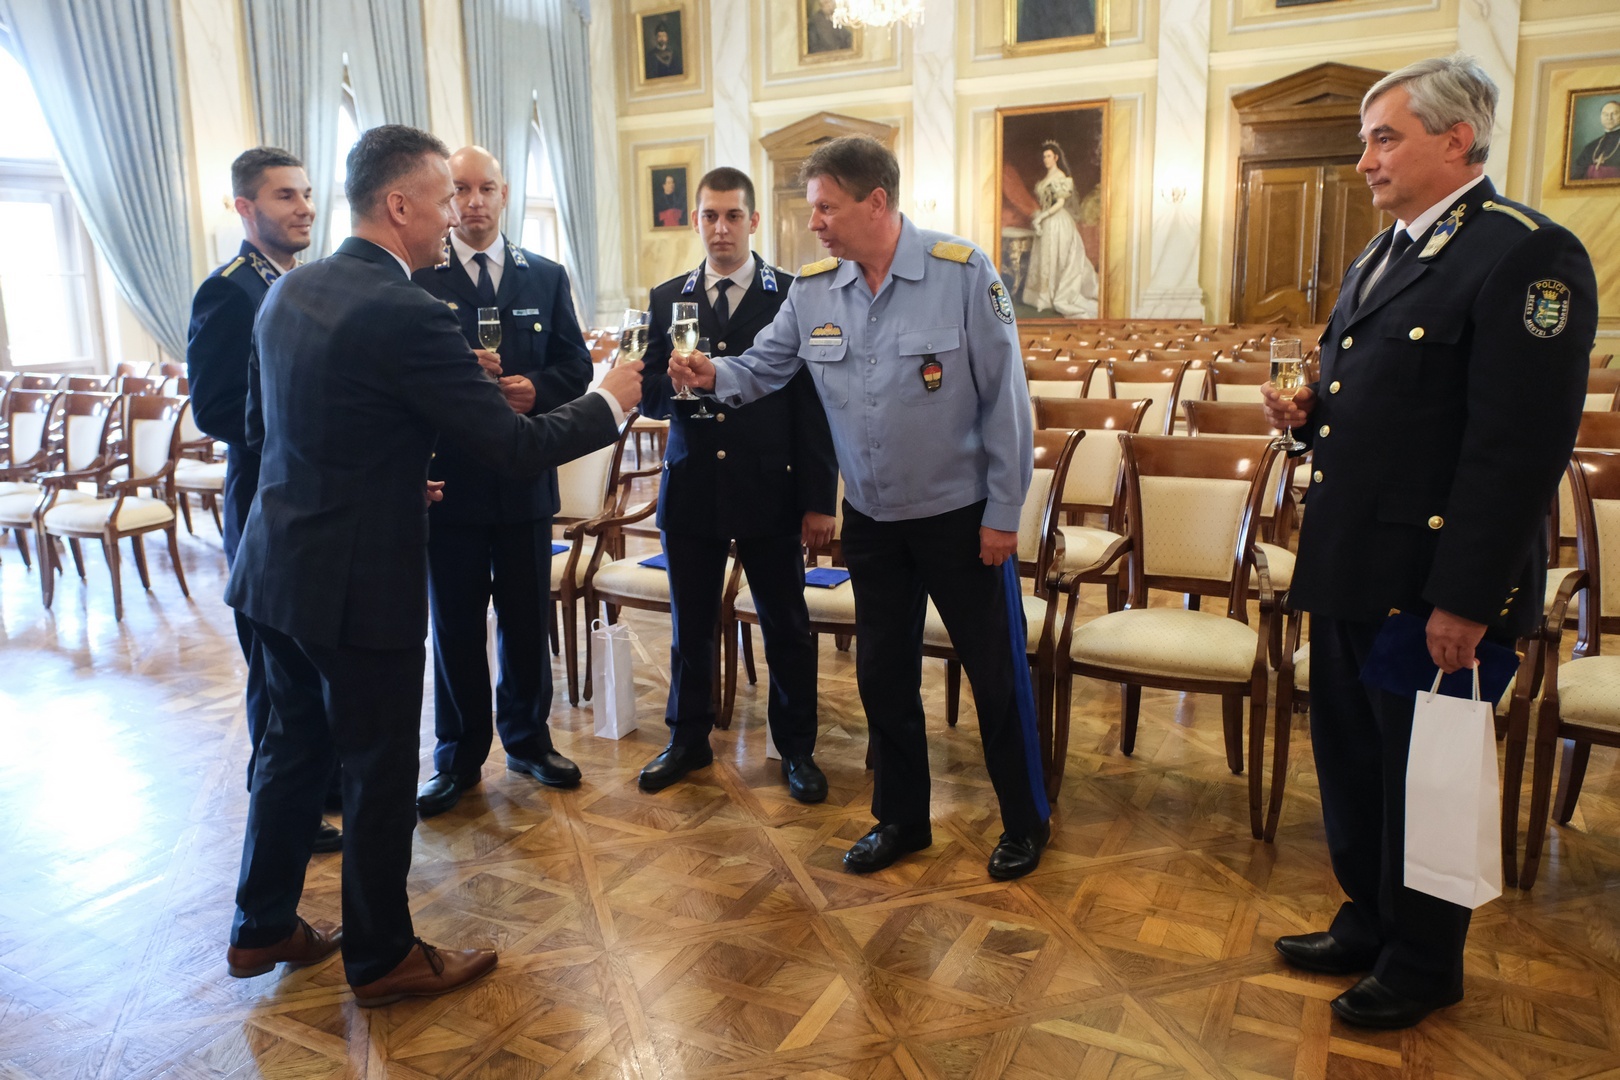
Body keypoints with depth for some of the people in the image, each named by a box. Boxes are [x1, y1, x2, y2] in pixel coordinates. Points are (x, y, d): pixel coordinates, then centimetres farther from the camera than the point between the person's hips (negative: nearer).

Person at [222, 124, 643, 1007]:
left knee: (292, 747, 22)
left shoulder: (288, 291, 5)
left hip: (278, 568, 9)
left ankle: (262, 927, 39)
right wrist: (609, 402, -5)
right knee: (379, 772, 8)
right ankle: (381, 957, 26)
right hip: (358, 581, -8)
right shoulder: (405, 314, -22)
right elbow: (518, 448, -21)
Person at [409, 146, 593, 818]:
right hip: (448, 477, -2)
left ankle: (527, 739, 30)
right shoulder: (416, 277, -1)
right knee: (454, 624, 7)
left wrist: (534, 387, -14)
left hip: (525, 477, 3)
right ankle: (458, 758, 22)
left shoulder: (546, 277, 9)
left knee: (528, 618, 12)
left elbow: (575, 366, 6)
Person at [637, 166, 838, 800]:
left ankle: (796, 747, 25)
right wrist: (676, 384, -17)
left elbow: (814, 403, -3)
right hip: (691, 488, 3)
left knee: (786, 626, 7)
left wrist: (819, 499, -7)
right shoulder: (667, 300, 7)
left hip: (769, 491, -2)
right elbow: (646, 394, 7)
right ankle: (688, 741, 32)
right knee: (690, 624, 14)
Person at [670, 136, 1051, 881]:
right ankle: (901, 818, 34)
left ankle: (1025, 821, 29)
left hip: (960, 514, -4)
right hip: (871, 519, 5)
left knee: (996, 672, 8)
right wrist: (715, 376, -20)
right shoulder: (812, 289, -2)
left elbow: (1003, 397, -13)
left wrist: (1003, 513, -12)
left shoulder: (962, 272, -15)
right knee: (882, 675, 14)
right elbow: (763, 367, 4)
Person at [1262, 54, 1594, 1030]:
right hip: (1349, 572, 9)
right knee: (1351, 759, 19)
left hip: (1432, 585, -9)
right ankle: (1369, 925, 40)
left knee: (1423, 777, 8)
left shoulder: (1526, 254, -15)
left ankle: (1424, 966, 30)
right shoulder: (1378, 260, 14)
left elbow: (1523, 446, -21)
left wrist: (1468, 601, -22)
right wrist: (1310, 415, 1)